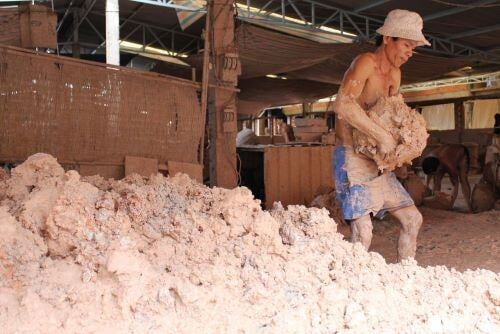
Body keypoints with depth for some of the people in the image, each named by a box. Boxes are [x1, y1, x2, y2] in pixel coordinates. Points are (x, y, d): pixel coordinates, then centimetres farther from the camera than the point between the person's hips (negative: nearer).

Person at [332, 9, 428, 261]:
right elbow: (343, 105, -31)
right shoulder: (365, 63, -14)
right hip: (351, 159, -9)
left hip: (378, 163, 9)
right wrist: (383, 136, -30)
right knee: (363, 231, -17)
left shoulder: (394, 75, 14)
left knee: (413, 219, 12)